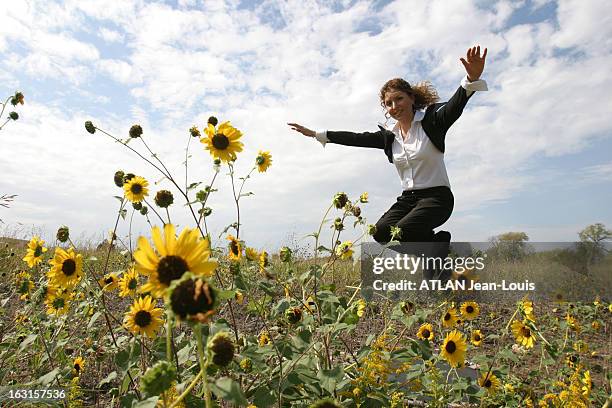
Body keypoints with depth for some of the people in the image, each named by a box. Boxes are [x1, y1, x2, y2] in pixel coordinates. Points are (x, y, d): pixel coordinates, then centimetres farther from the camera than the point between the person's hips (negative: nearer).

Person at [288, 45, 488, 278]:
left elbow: (454, 107, -25)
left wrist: (472, 79, -47)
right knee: (380, 232, -20)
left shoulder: (431, 121, -6)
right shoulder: (389, 136, 8)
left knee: (402, 231, -28)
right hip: (408, 198, 5)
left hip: (437, 196, -5)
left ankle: (440, 241, 3)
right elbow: (356, 138, 8)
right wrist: (316, 134, 7)